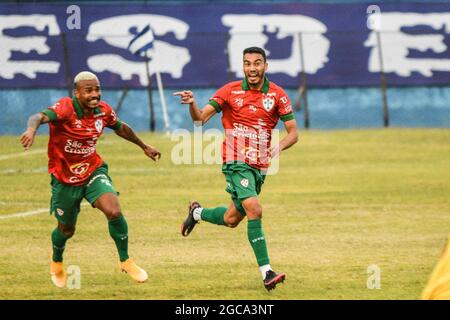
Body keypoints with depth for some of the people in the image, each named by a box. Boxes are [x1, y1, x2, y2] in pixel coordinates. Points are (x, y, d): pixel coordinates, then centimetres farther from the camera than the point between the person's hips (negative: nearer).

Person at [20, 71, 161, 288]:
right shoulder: (66, 108, -25)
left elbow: (120, 128, 15)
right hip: (65, 178, -3)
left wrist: (143, 146, 29)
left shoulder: (104, 111, -8)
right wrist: (32, 128, -69)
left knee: (114, 211, -22)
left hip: (93, 171, 3)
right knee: (66, 229, 14)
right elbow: (41, 116, -45)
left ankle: (125, 261, 0)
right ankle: (56, 263, 48)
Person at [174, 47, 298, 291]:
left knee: (232, 219, 14)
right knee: (254, 209, -24)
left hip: (260, 166, 4)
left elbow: (293, 131, 1)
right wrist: (192, 104, -28)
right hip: (236, 162, -4)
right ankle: (266, 272, -22)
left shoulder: (277, 95, -1)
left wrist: (279, 147, -20)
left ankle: (197, 212, 45)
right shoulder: (230, 91, -4)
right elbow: (201, 118, -6)